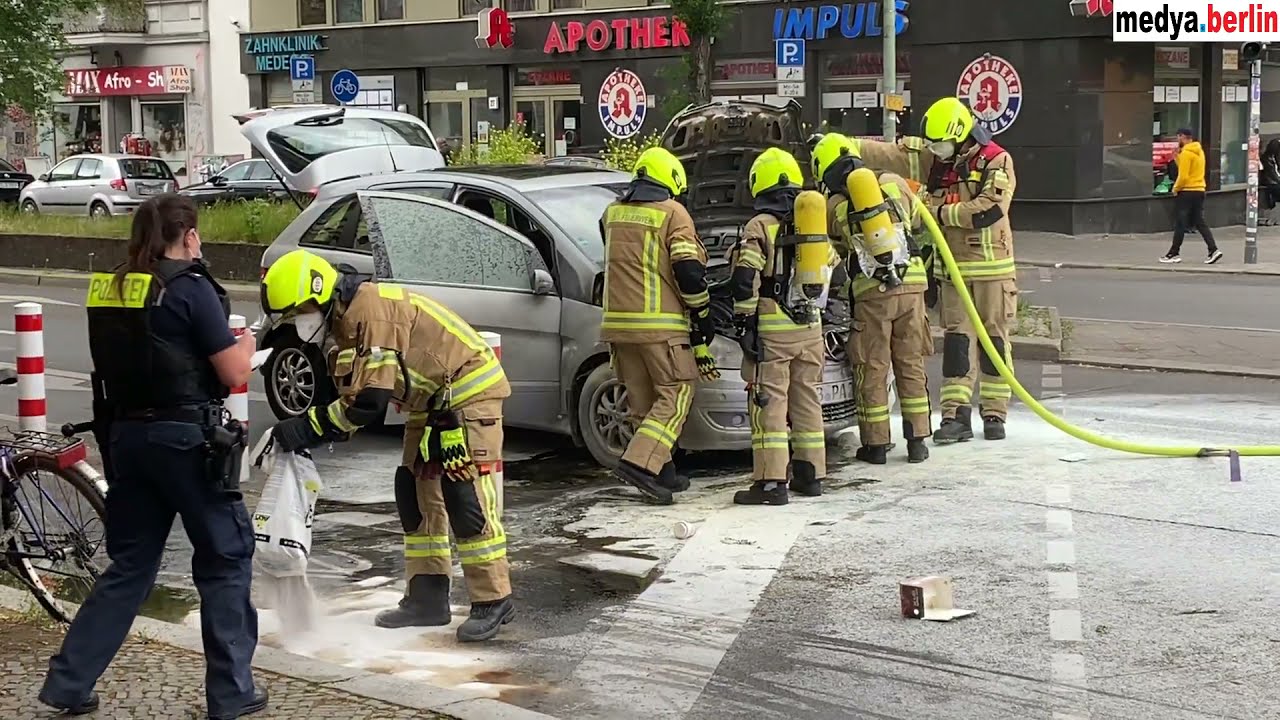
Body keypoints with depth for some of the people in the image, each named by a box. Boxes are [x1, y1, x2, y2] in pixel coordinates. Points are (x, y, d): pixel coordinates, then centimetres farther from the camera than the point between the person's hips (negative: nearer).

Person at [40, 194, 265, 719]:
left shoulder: (108, 289, 8)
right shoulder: (190, 289, -11)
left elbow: (120, 363, 16)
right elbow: (234, 374, -9)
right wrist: (245, 343, 11)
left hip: (125, 435, 6)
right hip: (186, 438, -6)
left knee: (129, 566, 15)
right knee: (226, 559, 7)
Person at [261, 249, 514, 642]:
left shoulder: (371, 310, -26)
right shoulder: (344, 318, 6)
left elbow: (370, 400, -30)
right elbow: (351, 395, 8)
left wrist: (310, 427, -24)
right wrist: (308, 430, -6)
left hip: (470, 392, -11)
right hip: (431, 403, 11)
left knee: (466, 498, -12)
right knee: (416, 493, 9)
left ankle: (493, 602, -6)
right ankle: (427, 598, 15)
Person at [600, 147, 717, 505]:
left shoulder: (613, 213, 15)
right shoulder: (673, 213, -5)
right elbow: (689, 271, -10)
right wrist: (703, 316, 0)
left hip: (619, 322, 6)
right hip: (661, 324, -6)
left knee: (644, 402, 13)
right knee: (675, 396, -2)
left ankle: (661, 473, 15)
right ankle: (639, 463, -16)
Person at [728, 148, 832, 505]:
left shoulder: (759, 227, -7)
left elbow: (745, 278, -14)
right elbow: (831, 269, 20)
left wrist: (743, 318, -7)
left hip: (772, 328, -6)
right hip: (810, 327, 6)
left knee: (769, 403, -5)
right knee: (807, 399, 14)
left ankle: (771, 482, -9)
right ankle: (811, 475, 19)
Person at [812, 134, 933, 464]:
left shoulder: (834, 207, 3)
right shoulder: (894, 185, 8)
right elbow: (924, 228, 17)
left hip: (870, 294, -2)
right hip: (911, 288, 2)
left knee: (872, 369, 7)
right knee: (911, 365, 10)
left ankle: (875, 444, 10)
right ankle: (917, 441, 13)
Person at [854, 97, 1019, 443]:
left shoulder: (996, 161, -9)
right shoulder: (931, 159, 6)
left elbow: (990, 209, -20)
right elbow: (884, 153, 2)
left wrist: (942, 212, -12)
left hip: (992, 267, -4)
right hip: (952, 268, 4)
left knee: (994, 340, 3)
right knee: (956, 340, 1)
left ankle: (994, 414, 10)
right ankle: (956, 416, 1)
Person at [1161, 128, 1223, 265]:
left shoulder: (1186, 153, -15)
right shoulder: (1199, 151, 13)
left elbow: (1183, 176, -20)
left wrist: (1175, 188, -6)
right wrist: (1177, 158, 9)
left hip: (1187, 192, -8)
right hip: (1199, 191, 8)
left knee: (1180, 224, 0)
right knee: (1200, 223, 8)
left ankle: (1174, 253, 6)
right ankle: (1213, 250, -3)